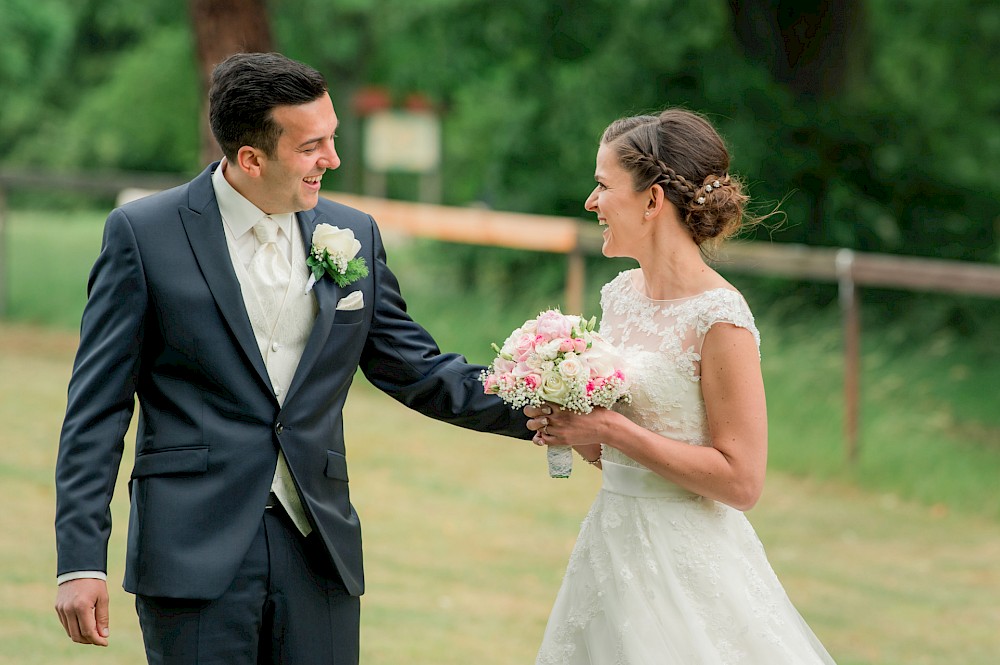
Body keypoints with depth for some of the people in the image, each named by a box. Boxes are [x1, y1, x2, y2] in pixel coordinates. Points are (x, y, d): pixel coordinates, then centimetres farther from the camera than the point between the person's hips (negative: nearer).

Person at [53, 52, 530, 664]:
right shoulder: (144, 234, -4)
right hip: (196, 555, -4)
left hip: (318, 548, 4)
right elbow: (97, 408, -4)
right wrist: (81, 560, -10)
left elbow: (419, 372, 14)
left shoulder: (353, 236, 8)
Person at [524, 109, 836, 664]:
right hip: (612, 545, 7)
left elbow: (740, 481, -19)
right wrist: (568, 429, -4)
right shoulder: (620, 294, 6)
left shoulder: (718, 318, -16)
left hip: (683, 558, -7)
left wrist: (610, 428, -19)